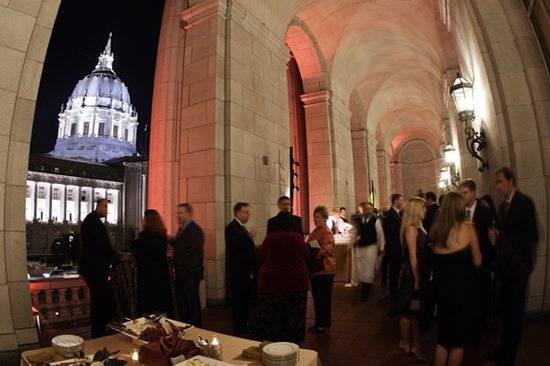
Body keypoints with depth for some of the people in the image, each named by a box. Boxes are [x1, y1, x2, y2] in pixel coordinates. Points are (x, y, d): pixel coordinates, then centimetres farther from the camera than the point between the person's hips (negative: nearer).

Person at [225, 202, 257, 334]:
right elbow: (238, 246, -26)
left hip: (246, 271, 9)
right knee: (239, 300, 3)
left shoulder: (242, 227, 14)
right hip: (238, 272, -9)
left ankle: (244, 323, 30)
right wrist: (249, 237, -15)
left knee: (245, 299, 17)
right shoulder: (232, 228, -15)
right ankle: (239, 326, 16)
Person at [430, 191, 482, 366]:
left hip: (442, 288, 4)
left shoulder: (436, 229, -1)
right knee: (458, 341, 15)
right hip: (463, 288, -4)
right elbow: (477, 262, -6)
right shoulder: (467, 228, -12)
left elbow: (437, 258, 5)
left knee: (444, 338, 21)